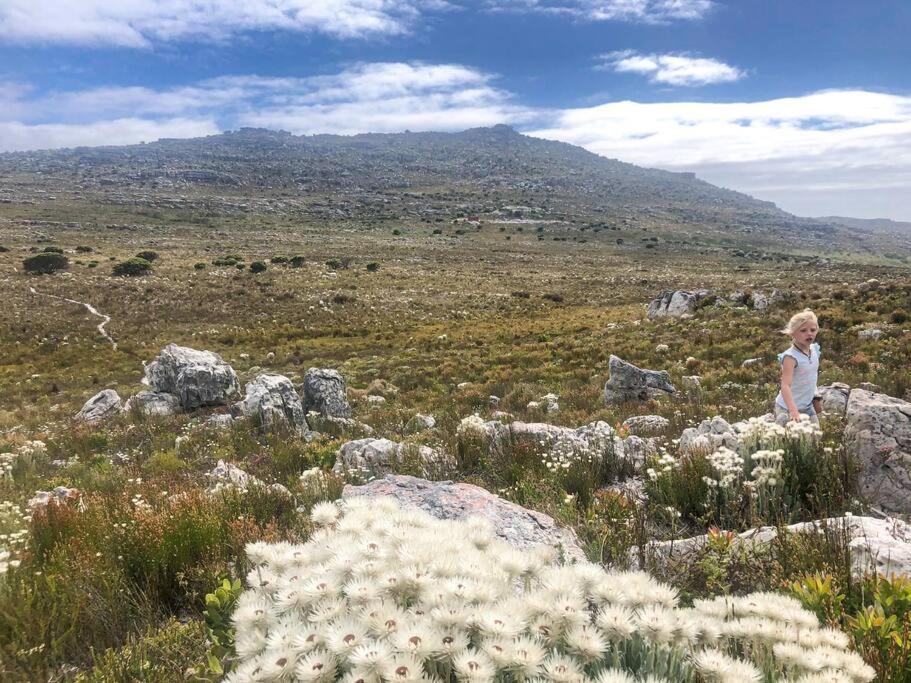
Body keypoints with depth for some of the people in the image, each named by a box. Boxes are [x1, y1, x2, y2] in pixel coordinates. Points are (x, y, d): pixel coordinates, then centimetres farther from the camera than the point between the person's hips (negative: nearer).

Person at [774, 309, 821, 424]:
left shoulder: (814, 350, -1)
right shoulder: (790, 357, -24)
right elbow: (785, 386, -34)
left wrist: (815, 398, 19)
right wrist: (793, 410, -45)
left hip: (807, 406, 8)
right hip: (788, 408, -8)